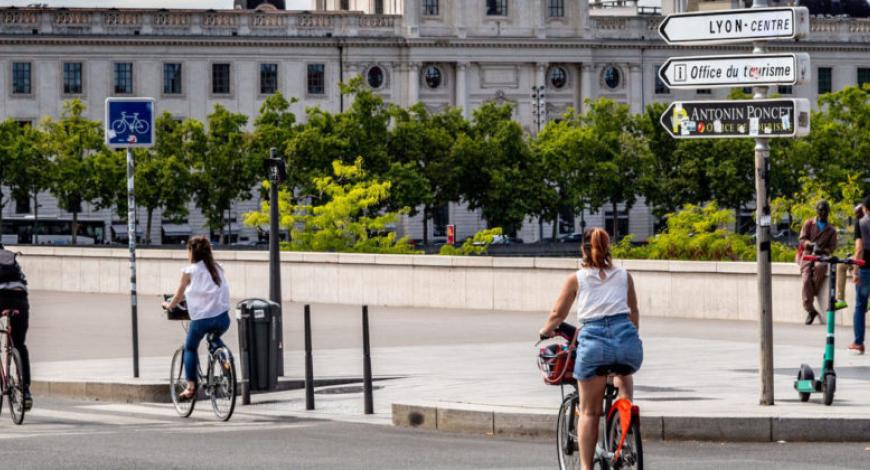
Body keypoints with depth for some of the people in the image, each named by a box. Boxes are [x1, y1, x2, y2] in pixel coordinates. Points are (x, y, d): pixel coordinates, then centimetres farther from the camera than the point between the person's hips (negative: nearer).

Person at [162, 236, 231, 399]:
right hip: (222, 318, 4)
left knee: (190, 348, 19)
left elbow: (179, 296, 11)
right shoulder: (217, 268, 13)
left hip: (201, 318, -4)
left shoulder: (189, 271, 1)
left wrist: (169, 305, 33)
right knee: (216, 340, 34)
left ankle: (191, 385, 8)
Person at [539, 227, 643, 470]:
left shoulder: (576, 279, 12)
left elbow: (558, 314, 19)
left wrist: (545, 331, 39)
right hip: (626, 337, 2)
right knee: (623, 374, 39)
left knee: (589, 411, 9)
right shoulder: (624, 276, 17)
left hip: (593, 340, -2)